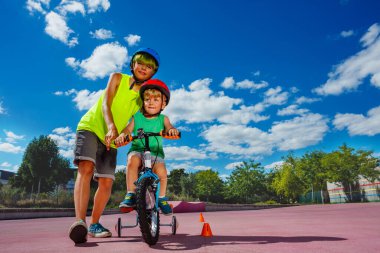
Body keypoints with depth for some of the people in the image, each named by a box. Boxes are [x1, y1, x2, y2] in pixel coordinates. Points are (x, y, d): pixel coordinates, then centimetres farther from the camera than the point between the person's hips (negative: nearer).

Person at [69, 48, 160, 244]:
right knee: (86, 168, -26)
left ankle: (94, 224, 11)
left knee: (106, 182, -5)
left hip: (111, 139, 3)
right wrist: (111, 126, -36)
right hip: (91, 127, -3)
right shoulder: (118, 78, -4)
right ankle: (79, 221, -33)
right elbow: (105, 104, -17)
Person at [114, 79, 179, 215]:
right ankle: (131, 195, -21)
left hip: (155, 153, 0)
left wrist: (172, 130, -36)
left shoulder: (163, 119, 6)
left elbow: (169, 128, -11)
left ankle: (162, 198, 2)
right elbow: (128, 128, -6)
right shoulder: (137, 117, 7)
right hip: (137, 150, 0)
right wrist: (122, 135, -30)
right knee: (133, 160, -35)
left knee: (161, 172, -27)